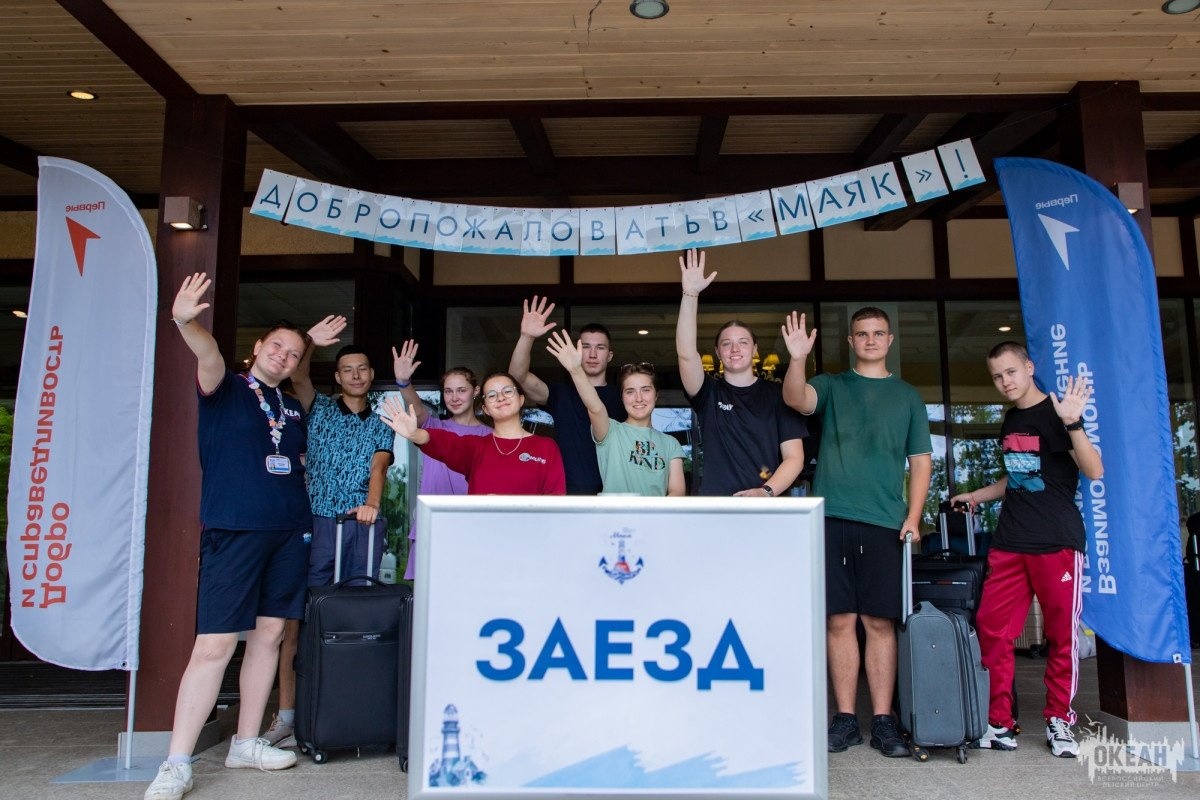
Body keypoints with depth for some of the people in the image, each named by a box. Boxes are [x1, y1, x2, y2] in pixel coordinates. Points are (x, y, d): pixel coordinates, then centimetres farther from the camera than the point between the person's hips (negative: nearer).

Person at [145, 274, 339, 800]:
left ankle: (246, 743, 22)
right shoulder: (226, 390, 0)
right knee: (214, 645, -7)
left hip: (289, 533, 6)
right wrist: (186, 322, -42)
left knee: (268, 635, 9)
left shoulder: (293, 409, 16)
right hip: (233, 531, -6)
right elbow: (208, 359, -22)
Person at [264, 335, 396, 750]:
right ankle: (286, 713, -3)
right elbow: (298, 377, -3)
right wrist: (313, 340, -14)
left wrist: (371, 504, -17)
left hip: (365, 525, 1)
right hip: (319, 521, -1)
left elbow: (378, 467, 0)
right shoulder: (320, 410, 15)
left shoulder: (381, 426, 17)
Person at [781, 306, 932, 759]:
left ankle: (883, 720, 11)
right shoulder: (831, 386, 12)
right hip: (832, 518, 0)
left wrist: (913, 517, 0)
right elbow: (796, 399, -10)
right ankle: (845, 718, 10)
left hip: (884, 523, 1)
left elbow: (921, 460, 12)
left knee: (880, 623, 2)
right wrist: (797, 358, -28)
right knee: (839, 620, 2)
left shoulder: (907, 396, 14)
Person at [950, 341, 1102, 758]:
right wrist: (977, 496, 27)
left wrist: (1072, 423, -30)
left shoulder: (1055, 413, -5)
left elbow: (1094, 471, -18)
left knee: (1062, 635, 1)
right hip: (1010, 543, 6)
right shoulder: (1010, 420, 15)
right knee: (992, 630, 2)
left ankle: (1059, 722, 18)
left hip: (1057, 542, -6)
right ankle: (999, 724, 11)